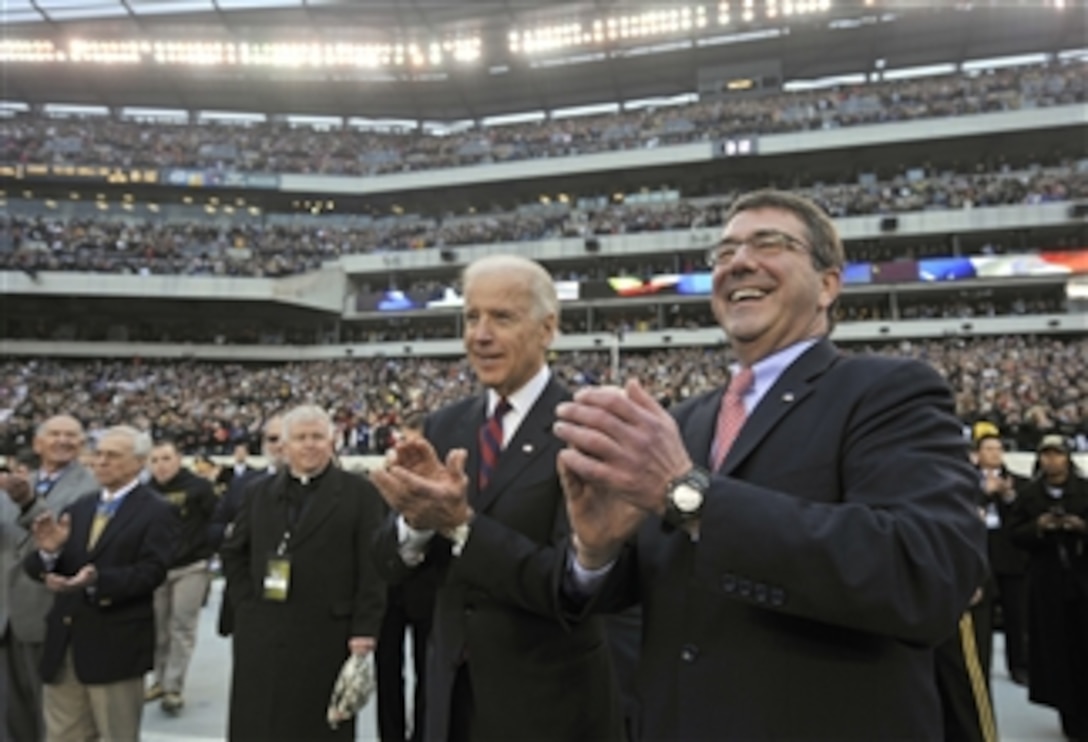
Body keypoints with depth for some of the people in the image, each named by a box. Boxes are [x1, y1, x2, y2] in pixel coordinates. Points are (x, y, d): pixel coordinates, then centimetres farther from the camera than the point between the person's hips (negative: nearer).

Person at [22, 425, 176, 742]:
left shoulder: (156, 512, -8)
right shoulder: (78, 508, 12)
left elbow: (151, 572, -18)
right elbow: (39, 569, 6)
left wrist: (97, 580, -32)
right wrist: (48, 551, -16)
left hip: (116, 645, -6)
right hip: (64, 642, 6)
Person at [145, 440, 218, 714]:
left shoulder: (198, 487, -8)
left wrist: (207, 550, -8)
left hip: (190, 569, -4)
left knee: (182, 628, 0)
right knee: (158, 628, 12)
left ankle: (174, 687, 7)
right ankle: (160, 680, 26)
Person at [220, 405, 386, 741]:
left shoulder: (359, 493, -2)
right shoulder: (260, 492, 11)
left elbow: (372, 568, -6)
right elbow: (232, 552, 18)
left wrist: (364, 632, -12)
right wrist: (245, 600, 4)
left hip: (326, 635, -3)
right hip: (263, 634, 4)